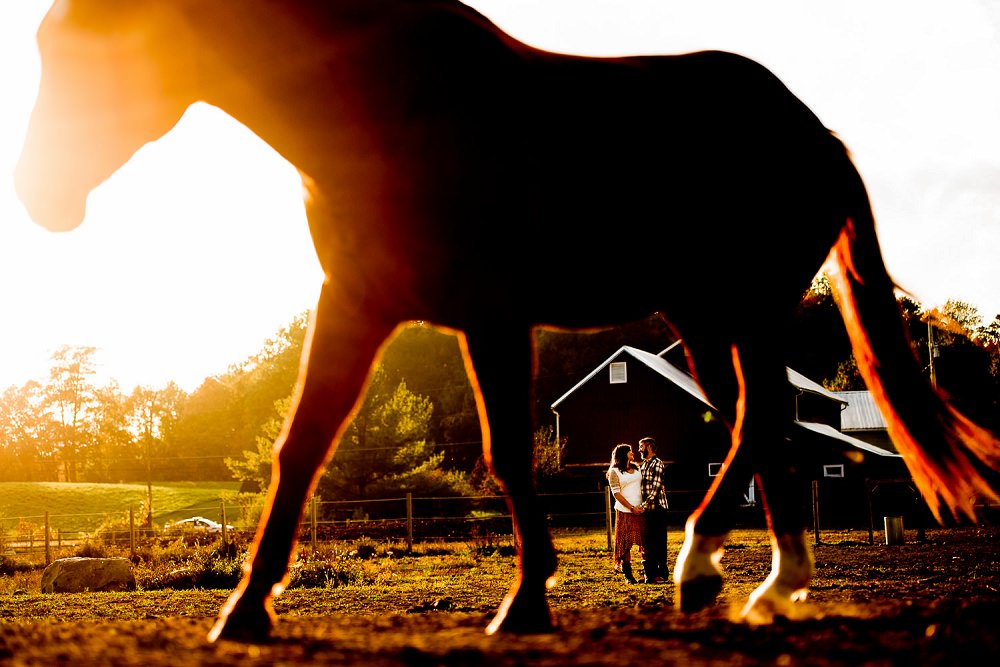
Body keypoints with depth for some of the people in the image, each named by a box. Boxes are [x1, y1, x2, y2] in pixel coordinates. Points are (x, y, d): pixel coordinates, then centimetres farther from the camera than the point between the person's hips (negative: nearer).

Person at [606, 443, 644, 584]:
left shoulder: (637, 468, 15)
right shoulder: (614, 472, -1)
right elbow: (616, 493, -7)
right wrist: (631, 507, -13)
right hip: (624, 511, -5)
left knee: (645, 540, 3)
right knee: (625, 543, -2)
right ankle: (628, 575, 2)